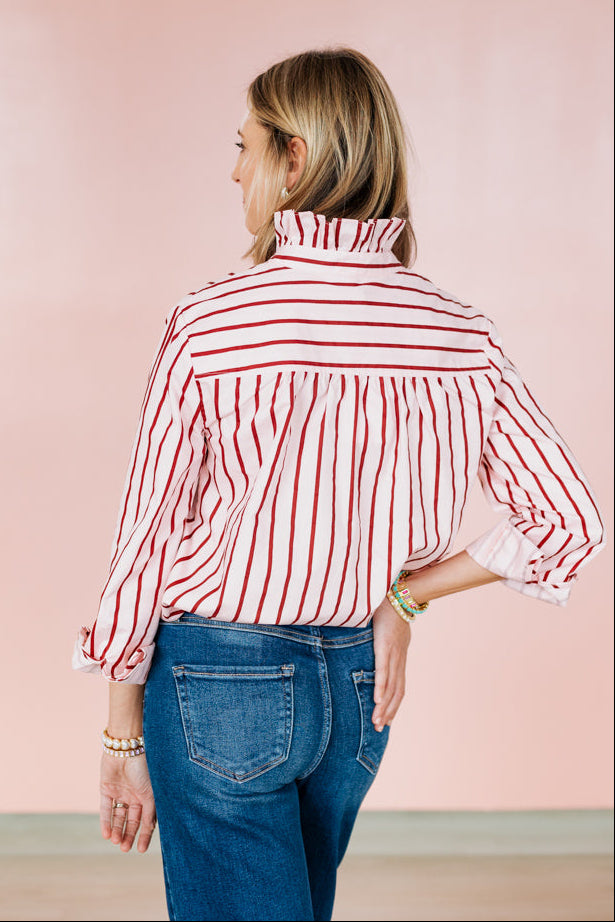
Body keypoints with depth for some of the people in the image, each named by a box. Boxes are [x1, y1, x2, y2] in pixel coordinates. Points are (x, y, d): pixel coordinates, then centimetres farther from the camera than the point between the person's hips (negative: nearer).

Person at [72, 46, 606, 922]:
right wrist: (404, 596, 4)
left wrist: (123, 740, 0)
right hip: (359, 684, 5)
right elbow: (570, 520, -4)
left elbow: (147, 539, -10)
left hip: (219, 681, -5)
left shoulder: (209, 325, -14)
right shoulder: (461, 334, -4)